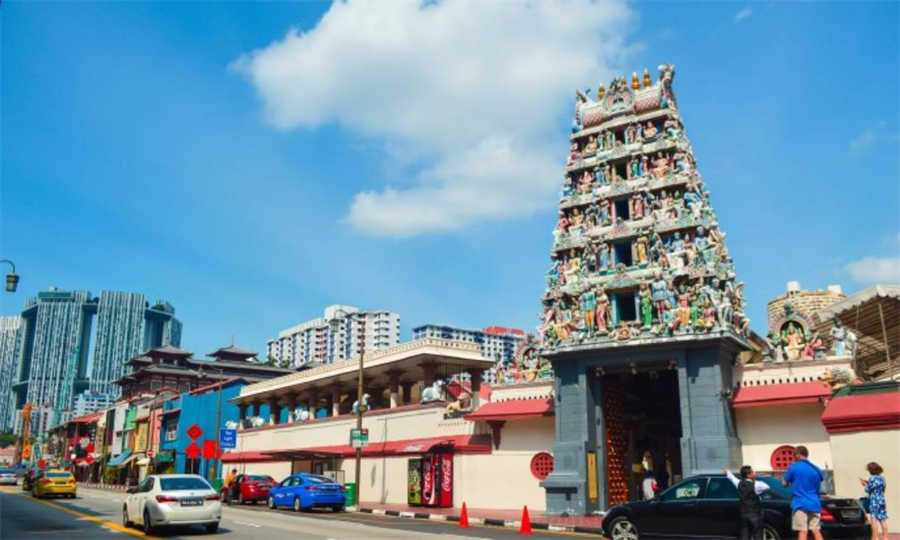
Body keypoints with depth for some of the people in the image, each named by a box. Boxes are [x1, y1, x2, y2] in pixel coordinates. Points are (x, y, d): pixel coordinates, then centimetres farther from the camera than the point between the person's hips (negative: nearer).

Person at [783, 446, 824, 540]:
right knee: (816, 531, 6)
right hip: (814, 504, 5)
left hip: (800, 504, -5)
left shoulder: (794, 467, -4)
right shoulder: (816, 469, 10)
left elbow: (784, 483, 4)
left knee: (802, 531, -7)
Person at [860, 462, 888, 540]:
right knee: (883, 520, 8)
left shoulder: (872, 478, -12)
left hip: (874, 502, -7)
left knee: (874, 519, -5)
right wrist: (868, 483, 21)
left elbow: (868, 490, -7)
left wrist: (865, 484, 13)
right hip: (882, 501, 7)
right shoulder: (882, 478, 10)